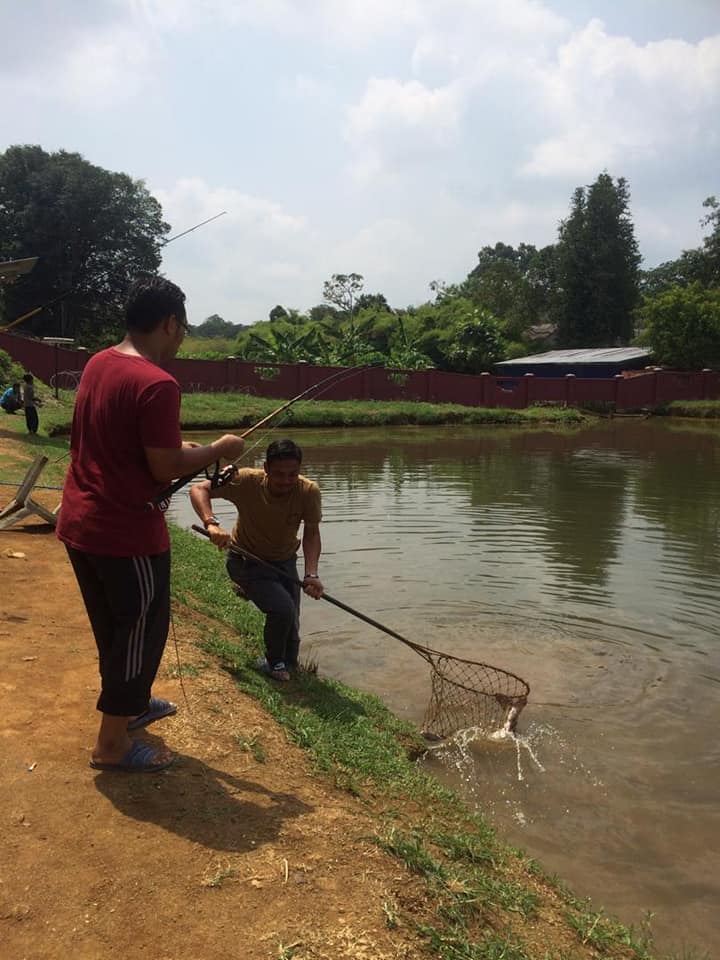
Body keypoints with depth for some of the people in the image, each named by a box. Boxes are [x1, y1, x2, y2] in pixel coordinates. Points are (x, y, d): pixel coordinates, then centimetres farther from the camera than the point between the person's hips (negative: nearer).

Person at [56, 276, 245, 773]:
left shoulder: (97, 364, 6)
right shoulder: (157, 384, -22)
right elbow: (165, 469, -20)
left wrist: (177, 448, 14)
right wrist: (217, 450, -6)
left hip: (79, 524, 9)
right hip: (127, 533, -9)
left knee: (113, 627, 24)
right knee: (141, 632, 9)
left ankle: (131, 703, 45)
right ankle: (113, 742, 22)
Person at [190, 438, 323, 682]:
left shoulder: (309, 491, -25)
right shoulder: (247, 481, -30)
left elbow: (311, 533, -25)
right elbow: (198, 489, -26)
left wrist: (311, 574, -40)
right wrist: (211, 524, -44)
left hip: (284, 562, 3)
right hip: (247, 562, -3)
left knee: (291, 626, 8)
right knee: (283, 609, -26)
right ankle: (274, 663, 4)